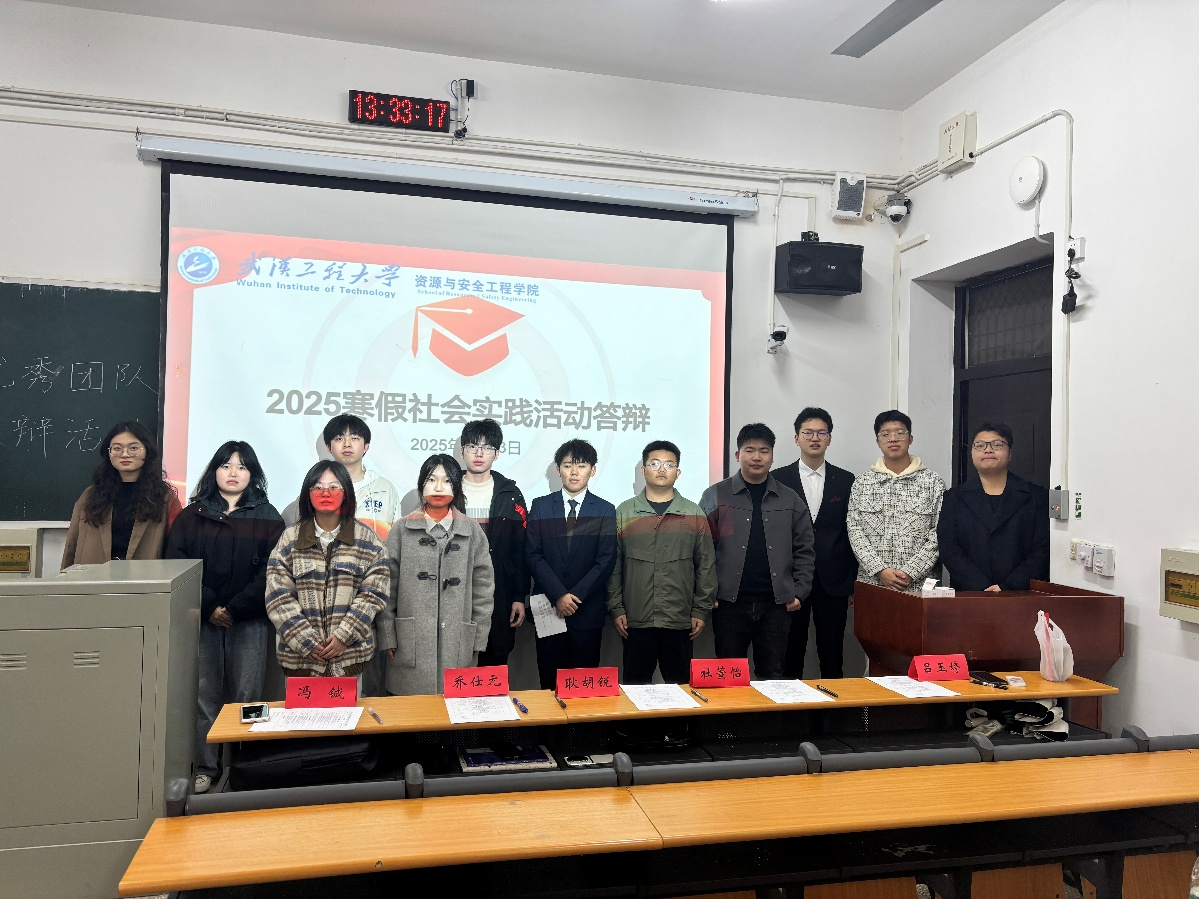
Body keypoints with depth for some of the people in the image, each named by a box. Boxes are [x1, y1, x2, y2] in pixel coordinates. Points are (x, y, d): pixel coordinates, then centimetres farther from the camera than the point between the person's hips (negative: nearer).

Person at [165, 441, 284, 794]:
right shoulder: (192, 515, 9)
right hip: (203, 618, 1)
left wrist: (234, 609, -11)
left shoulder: (267, 518, 5)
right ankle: (205, 767, 12)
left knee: (245, 695, 1)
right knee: (203, 692, 2)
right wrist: (209, 607, -10)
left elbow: (269, 571, -3)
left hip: (249, 620, -1)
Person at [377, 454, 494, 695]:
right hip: (411, 644, 0)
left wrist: (478, 639, 2)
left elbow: (482, 588, 5)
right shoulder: (402, 529, 4)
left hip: (458, 645, 0)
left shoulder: (472, 531, 5)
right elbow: (387, 587, 4)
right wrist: (387, 637, 0)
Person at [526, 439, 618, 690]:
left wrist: (576, 596, -10)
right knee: (550, 682, 5)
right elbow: (533, 555, -1)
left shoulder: (605, 511, 4)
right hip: (548, 608, 1)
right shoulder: (541, 507, 6)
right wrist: (558, 595, -11)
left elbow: (606, 561, -2)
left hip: (588, 610, 0)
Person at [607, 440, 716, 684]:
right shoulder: (624, 513, 5)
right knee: (635, 685, 7)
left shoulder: (695, 515, 6)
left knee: (680, 685, 8)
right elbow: (613, 565, 5)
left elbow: (706, 566, 6)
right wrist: (616, 609, 0)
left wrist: (701, 611, 2)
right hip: (635, 621, 0)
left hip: (680, 621, 0)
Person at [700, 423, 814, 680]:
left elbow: (804, 551, 10)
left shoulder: (790, 500, 9)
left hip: (776, 603, 2)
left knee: (772, 675, 10)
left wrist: (799, 592, 2)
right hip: (730, 601, -2)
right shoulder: (715, 496, 1)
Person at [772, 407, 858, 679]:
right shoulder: (778, 479, 2)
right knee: (790, 655, 6)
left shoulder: (846, 481, 7)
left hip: (833, 582, 1)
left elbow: (852, 533, 8)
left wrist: (854, 582, 4)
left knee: (832, 657, 6)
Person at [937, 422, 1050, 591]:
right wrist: (983, 588, -9)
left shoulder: (1037, 497, 11)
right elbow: (949, 550, 3)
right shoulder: (954, 498, 13)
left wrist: (1008, 588, -9)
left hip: (1020, 596, 0)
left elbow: (1043, 551, 4)